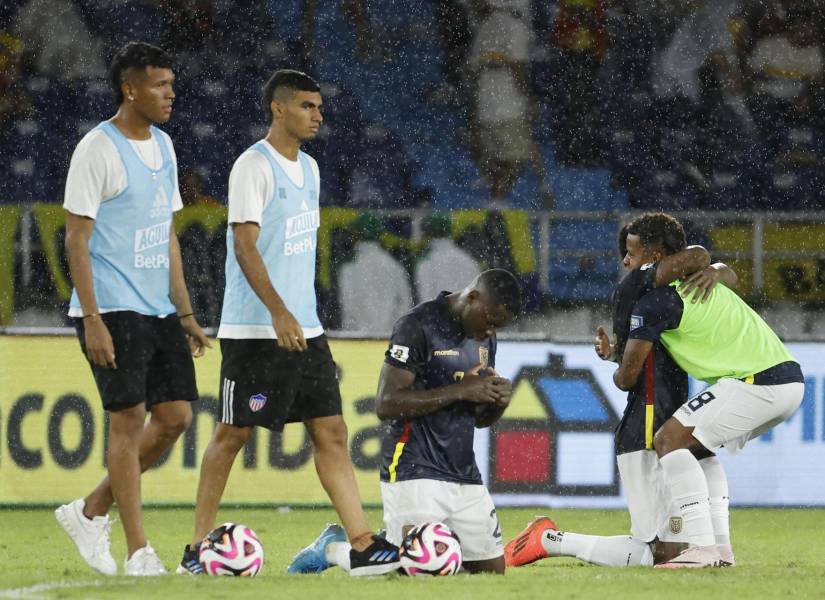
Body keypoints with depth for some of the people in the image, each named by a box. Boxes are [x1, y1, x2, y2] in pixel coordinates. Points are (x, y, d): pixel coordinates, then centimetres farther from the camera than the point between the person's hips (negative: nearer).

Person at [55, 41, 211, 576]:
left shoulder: (162, 146, 14)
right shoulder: (98, 150, -10)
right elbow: (77, 238, -12)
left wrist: (185, 312, 17)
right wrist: (92, 320, -18)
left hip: (159, 310, 8)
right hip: (114, 311, -8)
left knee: (176, 415, 4)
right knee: (129, 420, -7)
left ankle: (91, 512, 17)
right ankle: (139, 552, -3)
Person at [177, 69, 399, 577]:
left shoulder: (308, 168, 15)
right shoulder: (254, 166, -11)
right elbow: (245, 246, -18)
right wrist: (279, 313, -26)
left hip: (304, 329, 8)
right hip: (255, 330, -8)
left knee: (330, 430, 1)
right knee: (233, 434, -1)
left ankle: (364, 547, -4)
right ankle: (197, 549, 9)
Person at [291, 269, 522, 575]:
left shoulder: (484, 337, 13)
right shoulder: (418, 326, -12)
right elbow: (386, 404, -19)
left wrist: (498, 400, -3)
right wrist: (460, 391, -20)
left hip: (465, 475, 8)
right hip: (415, 471, -8)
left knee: (492, 570, 5)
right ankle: (330, 549, 10)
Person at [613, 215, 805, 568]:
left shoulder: (656, 302, -7)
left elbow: (628, 377, -3)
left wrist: (617, 375, 24)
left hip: (756, 383, -9)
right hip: (791, 380, 9)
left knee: (670, 440, -7)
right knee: (695, 447, 21)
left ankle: (701, 547, -17)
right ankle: (719, 549, 16)